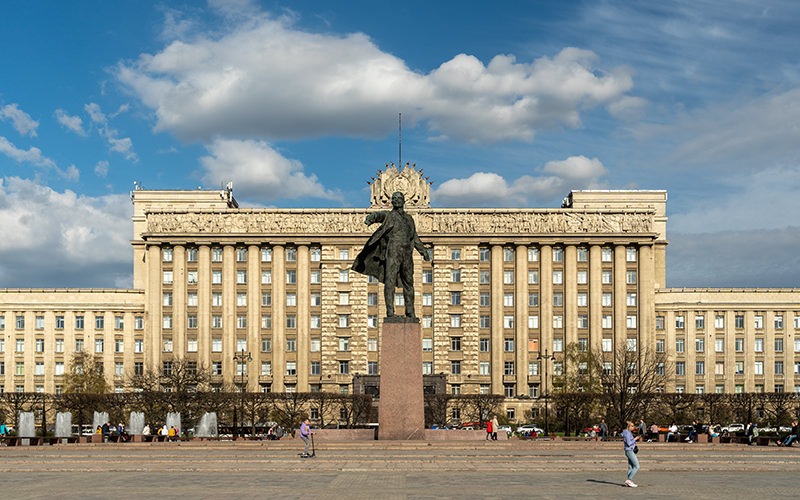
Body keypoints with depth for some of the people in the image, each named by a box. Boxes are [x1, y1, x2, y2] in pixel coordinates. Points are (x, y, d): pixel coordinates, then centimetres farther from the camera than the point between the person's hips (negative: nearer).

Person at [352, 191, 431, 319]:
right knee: (390, 281, -10)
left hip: (407, 254, 5)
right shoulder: (388, 215, 5)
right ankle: (390, 311, -11)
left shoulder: (409, 218, 21)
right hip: (393, 252, -5)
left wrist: (423, 251, 25)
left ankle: (410, 313, 15)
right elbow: (377, 215, -17)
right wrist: (369, 219, -41)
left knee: (408, 282, 8)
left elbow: (415, 238, 28)